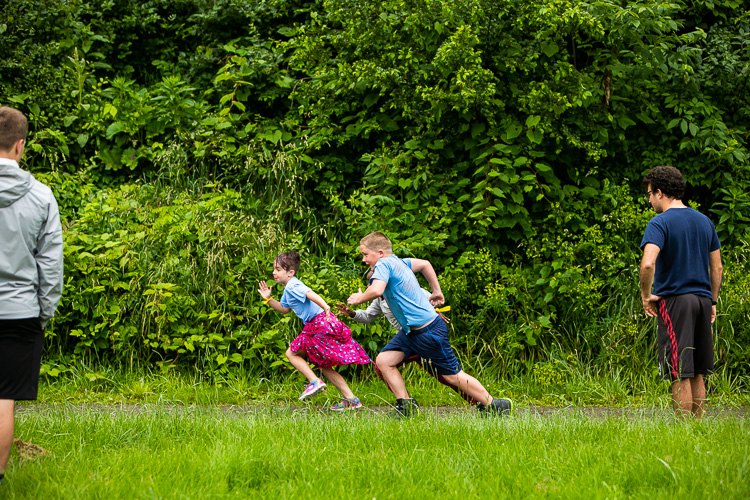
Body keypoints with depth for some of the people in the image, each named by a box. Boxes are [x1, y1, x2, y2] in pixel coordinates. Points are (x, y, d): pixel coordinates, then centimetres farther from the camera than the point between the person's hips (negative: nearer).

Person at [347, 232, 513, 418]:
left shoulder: (383, 264, -15)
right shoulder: (398, 262, 12)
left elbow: (376, 290, -32)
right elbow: (424, 264, 28)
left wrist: (359, 298, -12)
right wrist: (436, 291, 34)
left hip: (428, 331, -10)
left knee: (452, 376, -2)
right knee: (383, 361, 2)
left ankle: (492, 405, 7)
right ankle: (406, 406, 1)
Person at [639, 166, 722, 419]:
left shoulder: (660, 223, -9)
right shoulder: (704, 222, 12)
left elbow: (648, 263, -24)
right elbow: (717, 268, 15)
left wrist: (646, 296, -11)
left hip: (674, 301, -6)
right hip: (702, 299, 6)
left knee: (680, 374, -4)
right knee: (697, 374, 12)